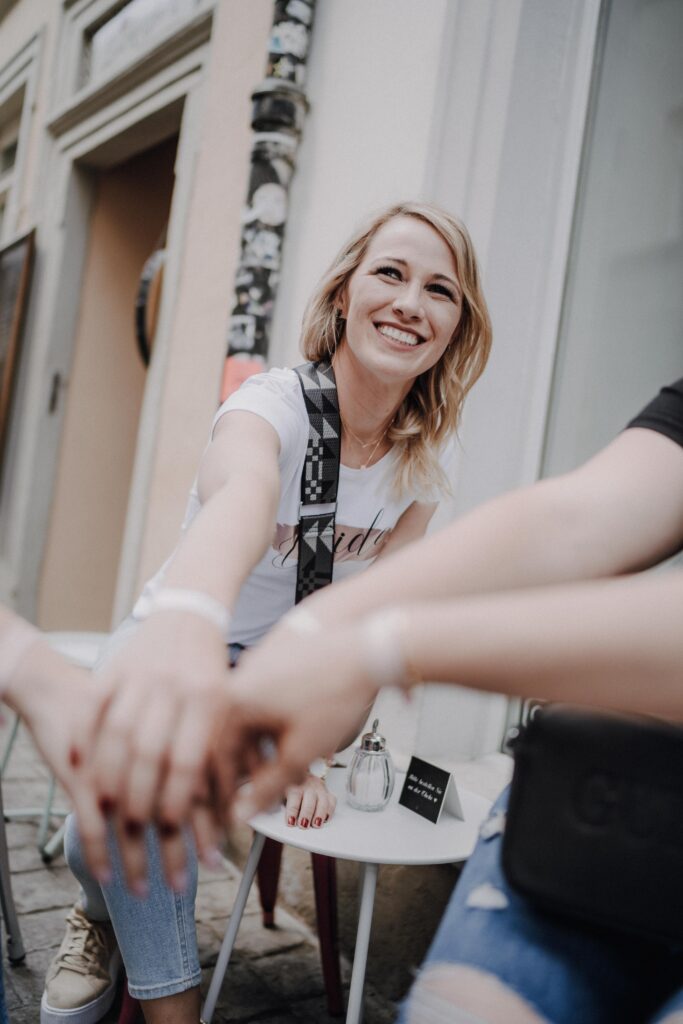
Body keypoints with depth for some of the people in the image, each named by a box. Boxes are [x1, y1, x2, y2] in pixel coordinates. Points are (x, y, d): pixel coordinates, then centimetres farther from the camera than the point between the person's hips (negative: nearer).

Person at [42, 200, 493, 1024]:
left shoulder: (423, 466, -10)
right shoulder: (276, 403, -25)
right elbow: (243, 490, -51)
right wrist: (185, 615, -74)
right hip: (174, 640, -2)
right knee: (128, 800, -30)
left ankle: (111, 916, 12)